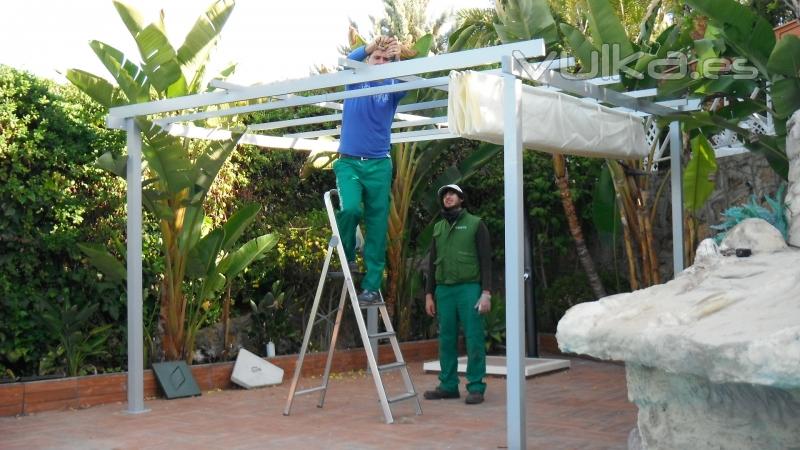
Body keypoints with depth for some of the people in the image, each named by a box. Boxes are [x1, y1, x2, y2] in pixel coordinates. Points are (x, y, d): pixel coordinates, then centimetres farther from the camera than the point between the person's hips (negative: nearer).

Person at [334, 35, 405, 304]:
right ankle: (345, 257, 3)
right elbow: (348, 61, -14)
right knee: (350, 208, -23)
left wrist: (400, 59, -34)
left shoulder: (392, 87, 5)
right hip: (349, 161, -1)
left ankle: (372, 286, 2)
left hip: (379, 165, 1)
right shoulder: (355, 80, 6)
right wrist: (369, 47, -32)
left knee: (377, 226, -2)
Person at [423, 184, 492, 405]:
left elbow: (486, 260, -3)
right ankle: (448, 385, 12)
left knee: (474, 339, -5)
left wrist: (486, 292, -12)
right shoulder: (438, 227, 16)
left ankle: (476, 387, 0)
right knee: (446, 339, 6)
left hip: (469, 288, -4)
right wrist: (429, 294, 10)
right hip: (444, 290, 5)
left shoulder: (475, 224, 2)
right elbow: (432, 263, 17)